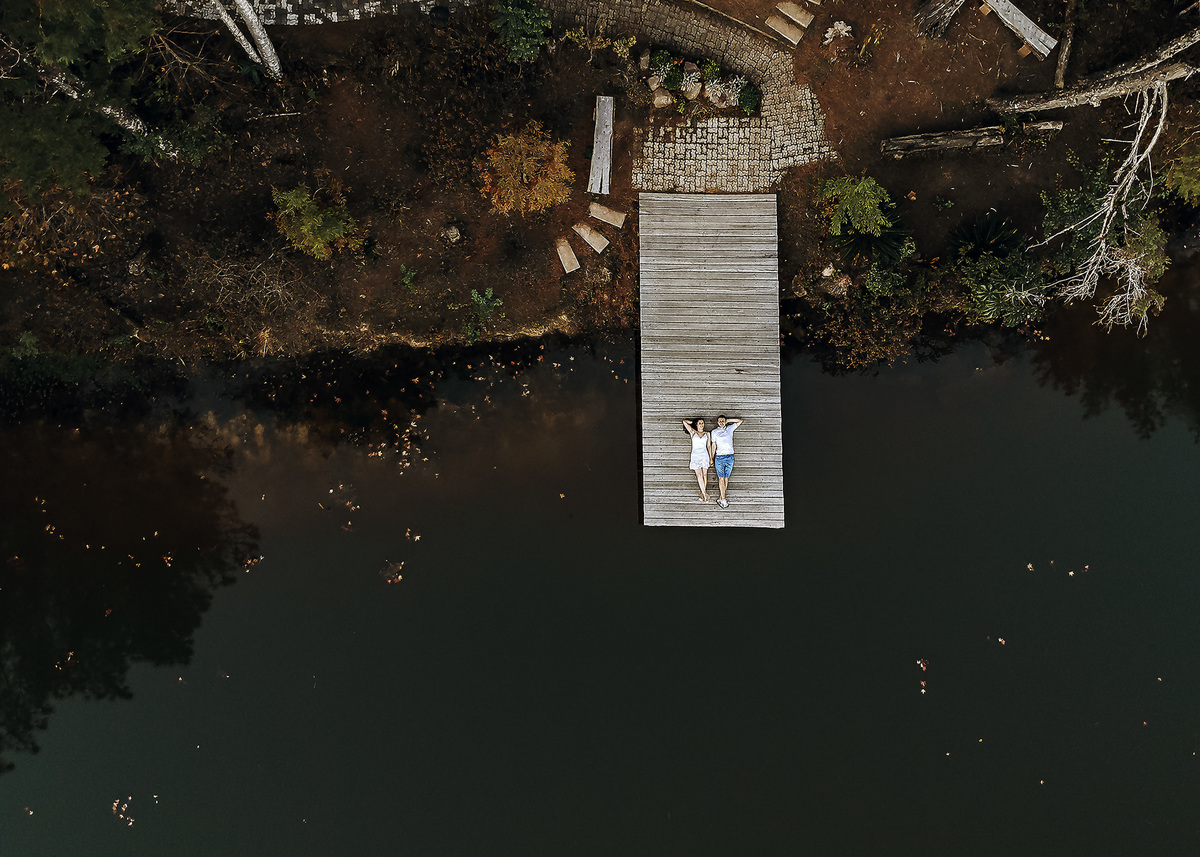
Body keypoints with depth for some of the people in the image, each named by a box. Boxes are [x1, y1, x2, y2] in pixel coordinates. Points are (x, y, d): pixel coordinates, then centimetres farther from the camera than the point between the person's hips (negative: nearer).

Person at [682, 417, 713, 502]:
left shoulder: (707, 434, 10)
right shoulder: (693, 432, 8)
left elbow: (709, 446, 10)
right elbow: (684, 421, 7)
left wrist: (711, 458, 6)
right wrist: (693, 422, 19)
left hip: (704, 455, 1)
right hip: (695, 455, -1)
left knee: (704, 475, -1)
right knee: (699, 475, -7)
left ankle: (703, 493, 5)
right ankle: (705, 494, -9)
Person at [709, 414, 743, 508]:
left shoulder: (730, 428, 12)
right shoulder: (714, 432, 11)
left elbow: (741, 421, 18)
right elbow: (714, 445, 13)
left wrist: (728, 420, 14)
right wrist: (712, 458, 10)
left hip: (730, 456, 2)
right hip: (719, 457, -1)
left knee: (726, 478, 1)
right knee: (721, 478, -8)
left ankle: (721, 498, 5)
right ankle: (723, 499, -10)